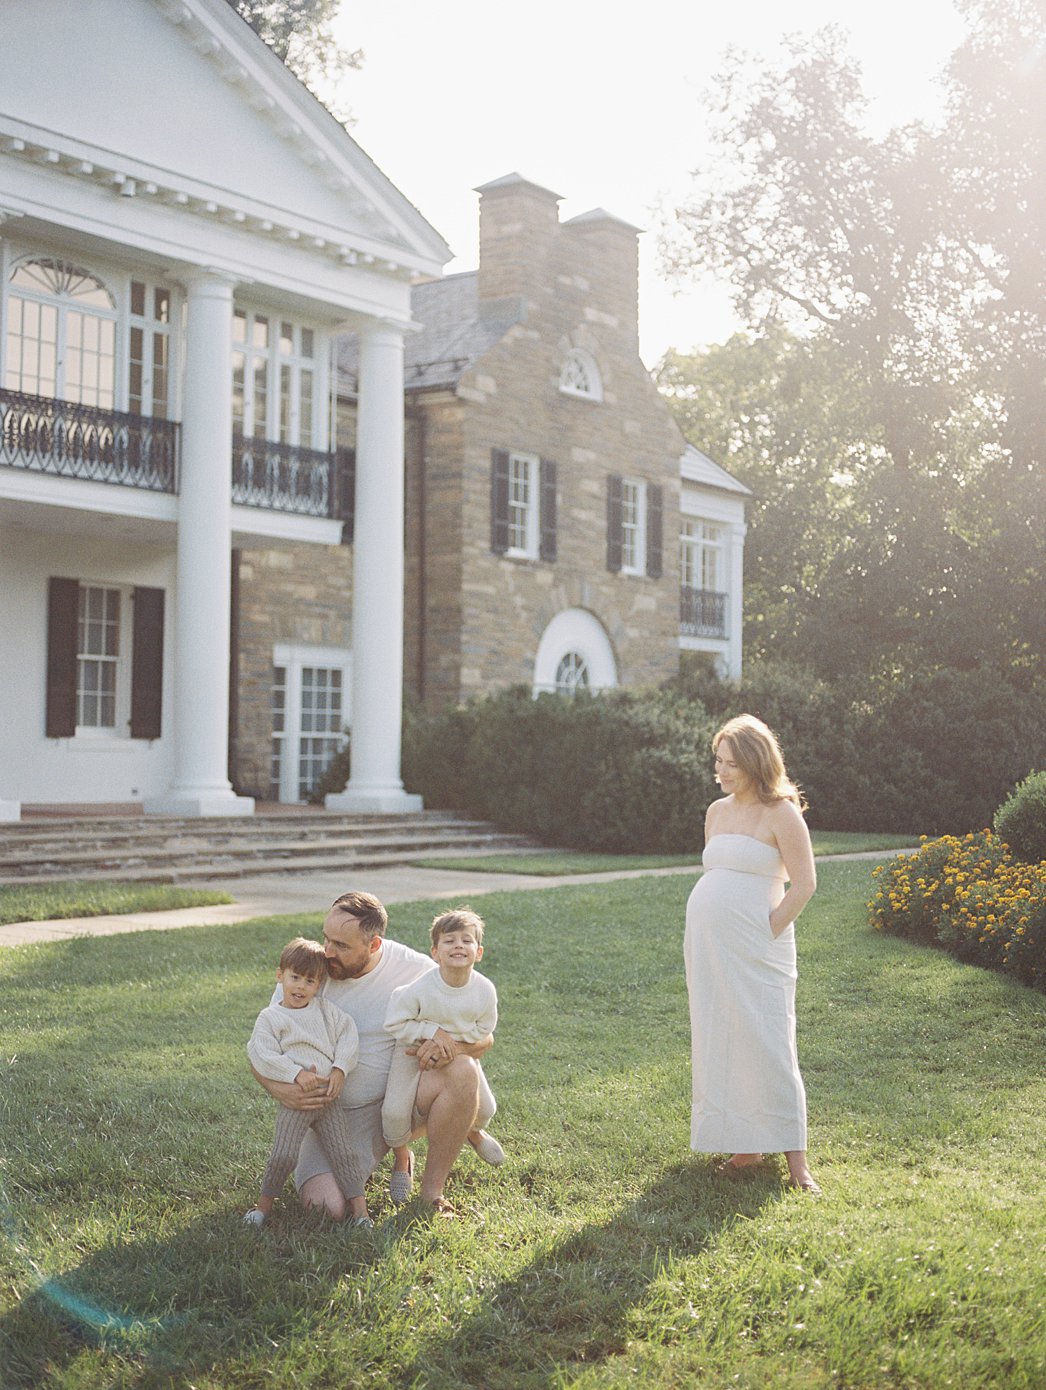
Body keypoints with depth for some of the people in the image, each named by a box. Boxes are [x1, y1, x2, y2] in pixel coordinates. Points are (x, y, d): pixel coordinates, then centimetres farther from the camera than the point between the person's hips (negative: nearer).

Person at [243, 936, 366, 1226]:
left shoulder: (325, 1010, 11)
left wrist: (340, 1069, -9)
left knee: (343, 1154, 0)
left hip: (329, 1097, 3)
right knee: (284, 1155, -10)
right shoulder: (270, 1017, -1)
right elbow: (262, 1054, -11)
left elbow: (348, 1036, 5)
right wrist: (295, 1073, -20)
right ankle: (264, 1203, 11)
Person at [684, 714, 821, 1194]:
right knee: (716, 1043, 8)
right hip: (706, 943, 7)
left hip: (755, 947, -7)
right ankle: (744, 1145, 18)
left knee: (765, 1043, -7)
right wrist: (704, 937, 13)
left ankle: (794, 1158, 0)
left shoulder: (780, 813, -6)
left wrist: (768, 932, -11)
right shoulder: (716, 812, 13)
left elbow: (804, 884, -9)